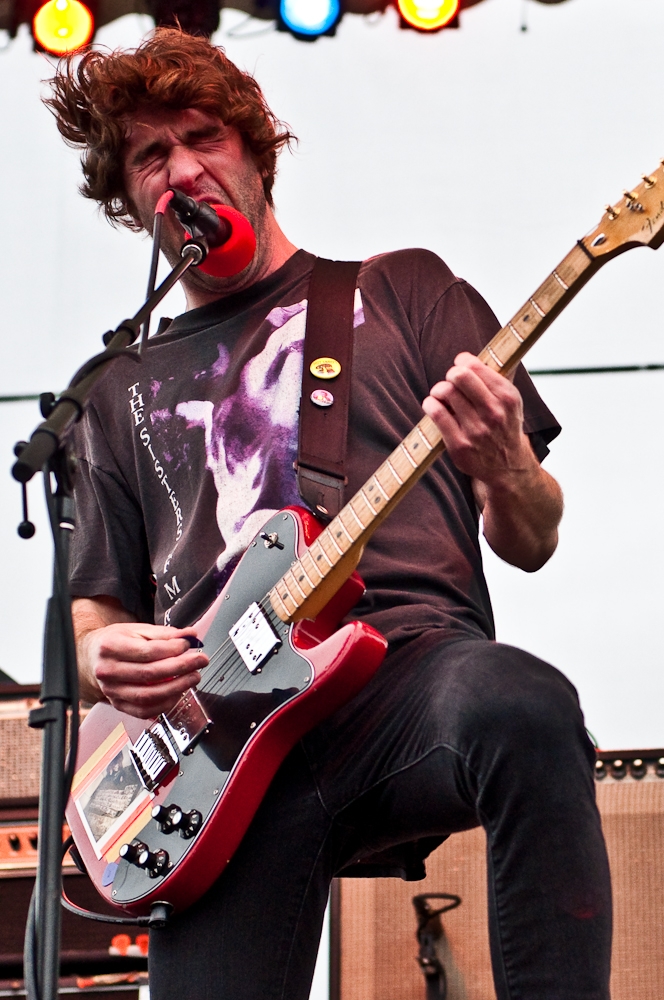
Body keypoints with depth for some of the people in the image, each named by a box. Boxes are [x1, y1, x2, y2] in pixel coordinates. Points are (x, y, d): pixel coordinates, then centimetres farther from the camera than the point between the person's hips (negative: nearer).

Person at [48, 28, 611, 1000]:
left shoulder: (403, 291, 19)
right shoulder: (121, 393, 26)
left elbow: (531, 543, 13)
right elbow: (93, 610, 26)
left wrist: (503, 470, -11)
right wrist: (105, 656, 1)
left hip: (412, 665, -2)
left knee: (521, 709, -38)